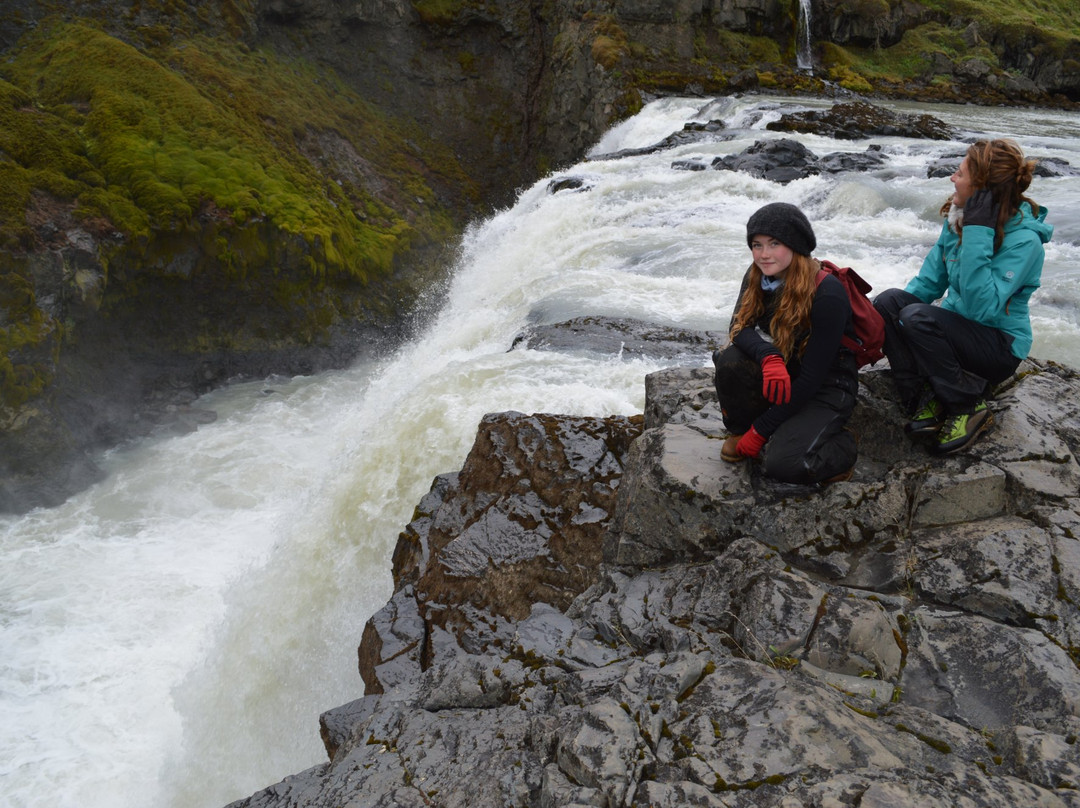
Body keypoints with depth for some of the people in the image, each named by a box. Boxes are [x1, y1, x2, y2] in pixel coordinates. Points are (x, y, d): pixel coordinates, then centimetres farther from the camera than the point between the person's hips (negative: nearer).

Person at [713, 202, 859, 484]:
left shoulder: (828, 294, -24)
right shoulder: (757, 278, -4)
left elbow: (812, 376, -24)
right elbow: (740, 329, -16)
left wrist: (761, 430, -21)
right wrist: (768, 356, -40)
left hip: (826, 388, -5)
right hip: (782, 377, 6)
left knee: (783, 464, -28)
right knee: (730, 360, -26)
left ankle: (840, 447, 3)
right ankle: (740, 430, 0)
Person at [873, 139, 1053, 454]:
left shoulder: (1024, 241, -22)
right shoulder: (957, 218, 0)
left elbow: (981, 308, -32)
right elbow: (929, 282, 7)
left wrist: (978, 233, -33)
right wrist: (885, 311, -9)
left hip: (1001, 348, -7)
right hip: (956, 328, 7)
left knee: (917, 318, -30)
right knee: (888, 301, -16)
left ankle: (968, 408, -12)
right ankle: (924, 404, -13)